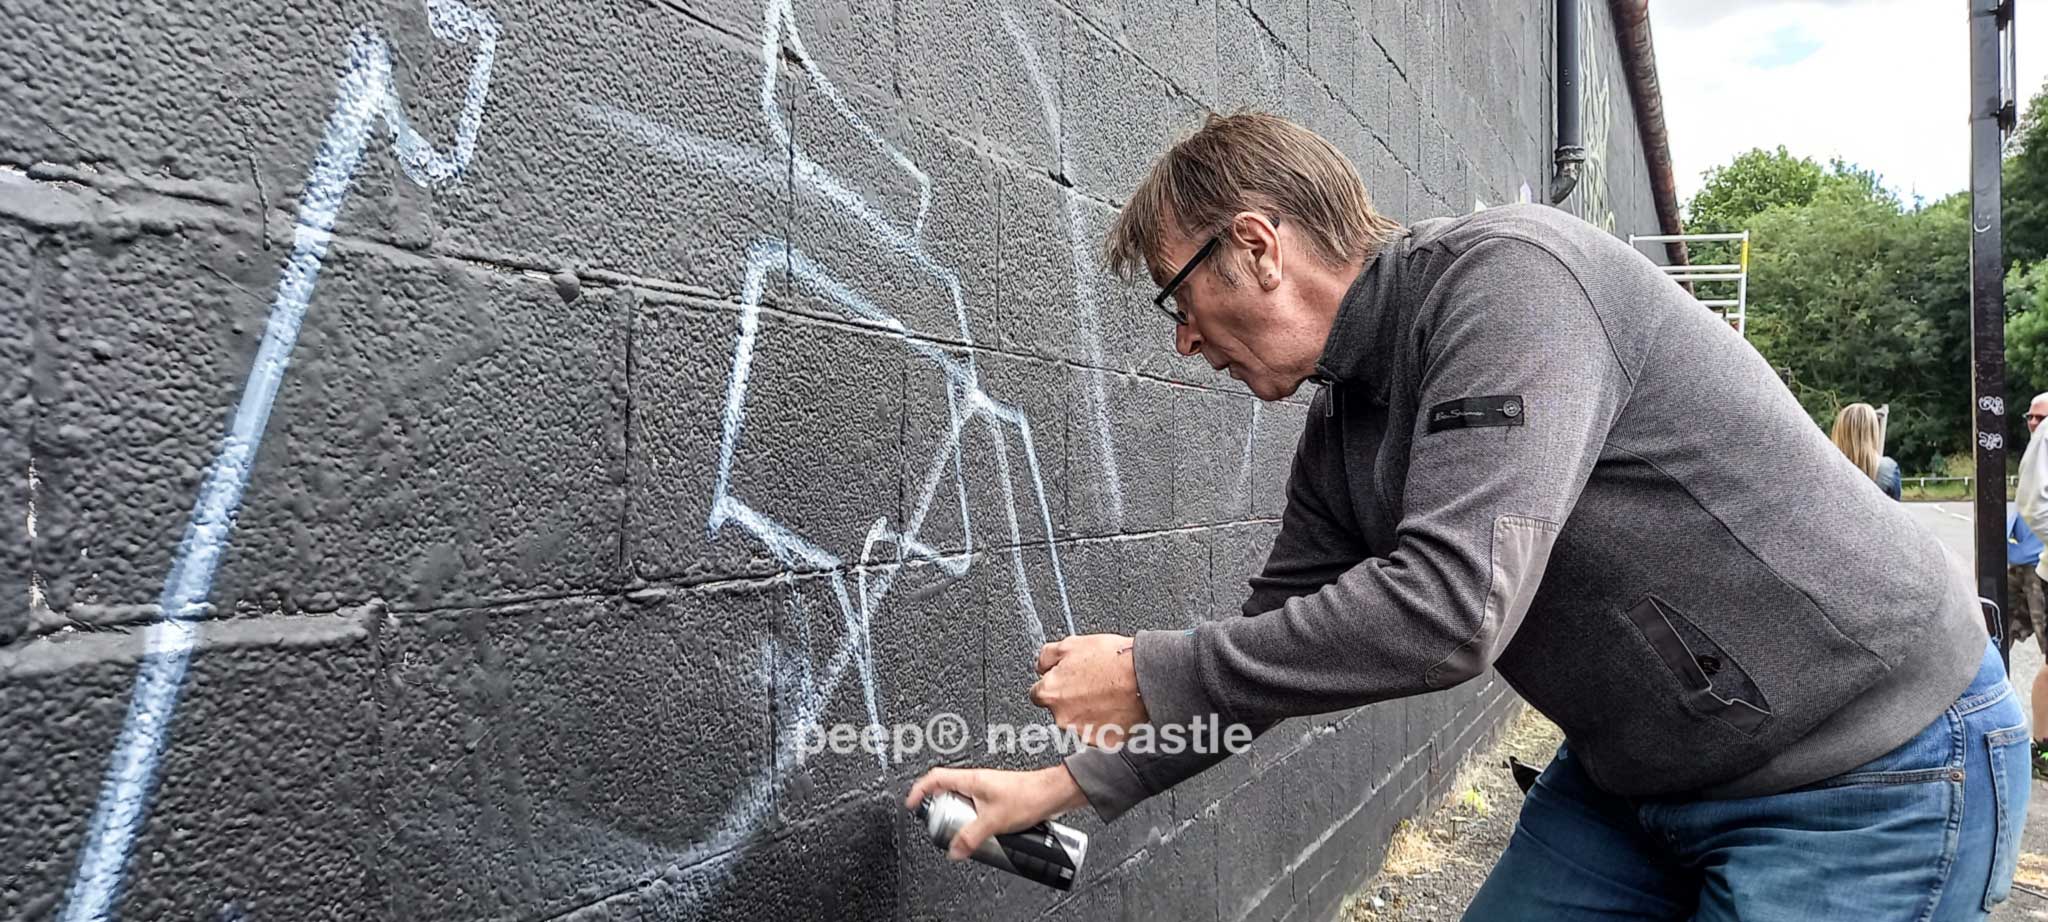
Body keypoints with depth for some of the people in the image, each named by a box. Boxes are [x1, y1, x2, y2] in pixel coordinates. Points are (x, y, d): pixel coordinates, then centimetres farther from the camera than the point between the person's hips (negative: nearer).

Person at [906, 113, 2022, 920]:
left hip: (1876, 776, -7)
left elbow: (1449, 605, -33)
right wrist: (1070, 782, 9)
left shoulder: (1503, 275, -25)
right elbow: (1277, 642, 10)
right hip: (1634, 775, 8)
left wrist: (1149, 676, -23)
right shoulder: (1339, 433, 1)